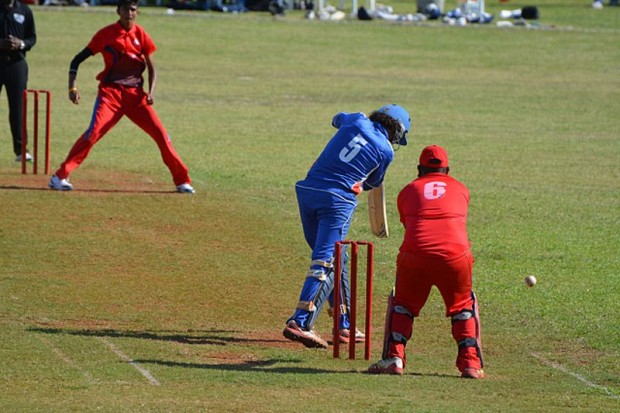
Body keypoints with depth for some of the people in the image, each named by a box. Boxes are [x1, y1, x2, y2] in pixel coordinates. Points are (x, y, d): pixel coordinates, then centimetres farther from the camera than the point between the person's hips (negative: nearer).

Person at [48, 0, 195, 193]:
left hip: (136, 94, 3)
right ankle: (60, 177, -19)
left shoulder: (140, 35, 4)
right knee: (94, 132, -21)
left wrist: (150, 92, -7)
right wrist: (72, 87, -10)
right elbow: (78, 59, 2)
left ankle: (182, 181, 8)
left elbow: (151, 67, 9)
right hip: (110, 92, -3)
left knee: (161, 134, -4)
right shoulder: (106, 34, -2)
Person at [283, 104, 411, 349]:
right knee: (325, 262, -10)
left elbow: (337, 119, 37)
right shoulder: (386, 151, 1)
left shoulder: (357, 121, 11)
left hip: (307, 190, 6)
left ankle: (344, 325, 23)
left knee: (335, 259, 17)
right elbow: (373, 182, 19)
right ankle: (300, 323, -26)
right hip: (337, 200, -6)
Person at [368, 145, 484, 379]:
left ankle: (394, 358, 9)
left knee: (403, 304, 22)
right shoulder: (461, 190, 24)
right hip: (456, 256, 1)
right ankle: (470, 363, 11)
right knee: (463, 307, 23)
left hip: (414, 256, -1)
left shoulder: (409, 190, 22)